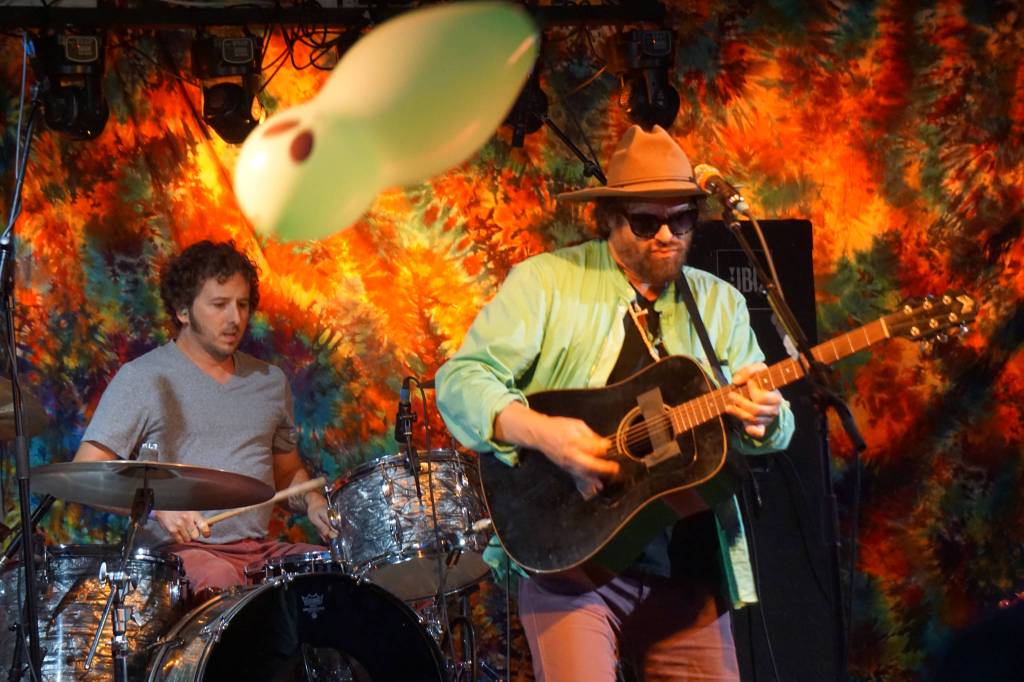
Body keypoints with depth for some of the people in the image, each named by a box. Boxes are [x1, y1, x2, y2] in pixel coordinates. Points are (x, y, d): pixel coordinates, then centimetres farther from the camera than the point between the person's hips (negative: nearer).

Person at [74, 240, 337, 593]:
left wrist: (313, 503, 7)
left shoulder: (270, 382, 18)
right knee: (219, 578, -39)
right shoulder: (142, 379, 0)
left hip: (261, 550, 6)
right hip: (174, 550, -6)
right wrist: (158, 505, -21)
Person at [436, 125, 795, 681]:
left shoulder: (719, 303, 13)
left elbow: (774, 431, 9)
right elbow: (461, 380, -8)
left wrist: (762, 418, -16)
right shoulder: (545, 282, 0)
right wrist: (541, 432, -24)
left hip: (687, 568, 4)